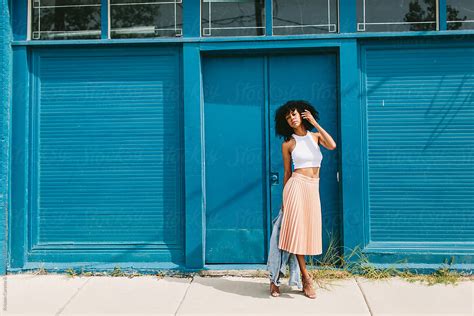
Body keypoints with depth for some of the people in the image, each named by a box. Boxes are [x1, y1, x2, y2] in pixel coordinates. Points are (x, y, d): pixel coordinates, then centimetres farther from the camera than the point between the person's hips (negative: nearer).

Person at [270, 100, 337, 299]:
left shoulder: (315, 136, 12)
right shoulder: (288, 144, 4)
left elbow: (332, 145, -9)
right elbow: (287, 172, 7)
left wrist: (315, 123, -3)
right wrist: (284, 198, 7)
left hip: (313, 188, 4)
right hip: (297, 185, -4)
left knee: (307, 231, 4)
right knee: (296, 229, -8)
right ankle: (306, 278, 3)